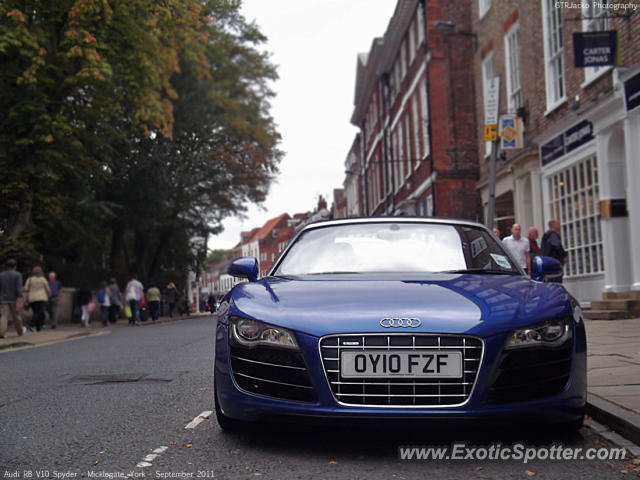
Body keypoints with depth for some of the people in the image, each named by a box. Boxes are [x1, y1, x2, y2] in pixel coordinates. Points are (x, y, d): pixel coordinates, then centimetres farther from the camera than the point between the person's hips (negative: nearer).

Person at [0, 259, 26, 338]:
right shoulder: (17, 275, -4)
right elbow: (19, 287, -15)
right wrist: (20, 297, -22)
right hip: (13, 299, -2)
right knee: (16, 316, 12)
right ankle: (20, 331, 30)